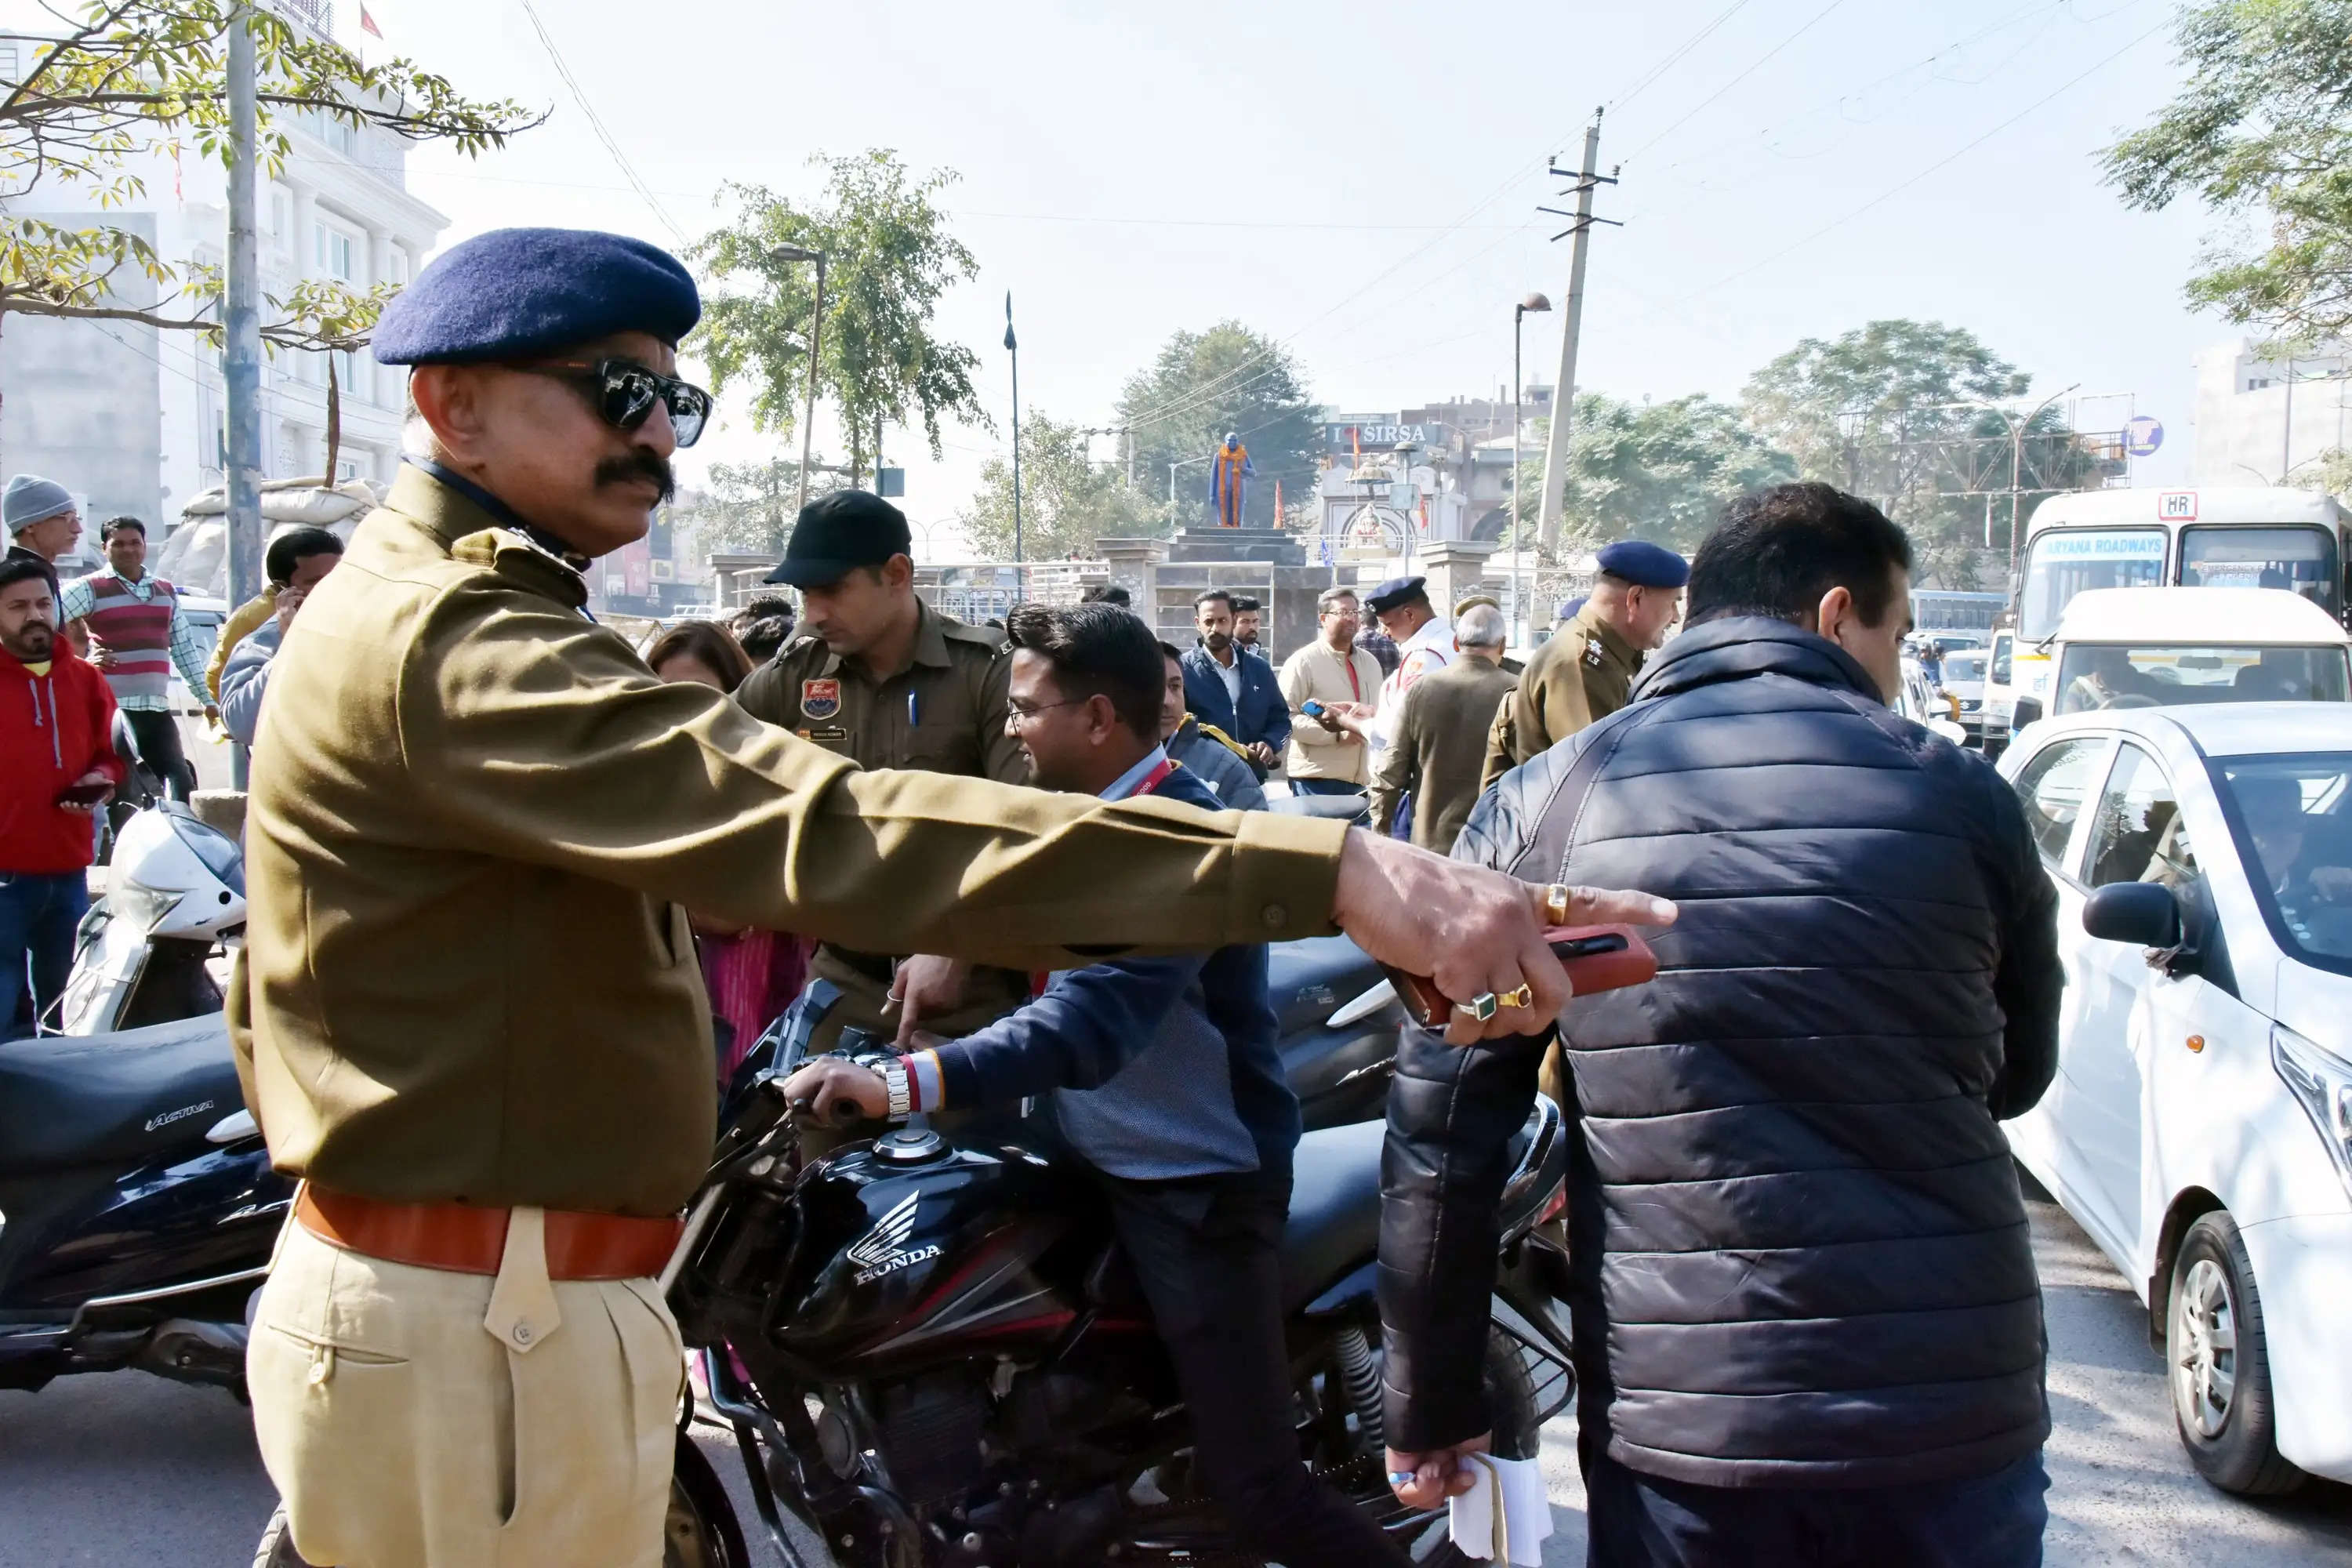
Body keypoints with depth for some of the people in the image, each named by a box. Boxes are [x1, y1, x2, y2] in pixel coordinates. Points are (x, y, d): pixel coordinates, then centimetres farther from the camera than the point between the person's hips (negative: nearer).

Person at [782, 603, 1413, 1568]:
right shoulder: (1088, 817, 9)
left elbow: (1096, 1019, -37)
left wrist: (902, 1085, -45)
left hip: (1198, 1185, -10)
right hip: (1100, 1163, 10)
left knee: (1254, 1486, -9)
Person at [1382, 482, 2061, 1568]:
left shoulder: (1542, 805, -1)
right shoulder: (1959, 796, 0)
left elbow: (1441, 1121, -2)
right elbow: (2016, 1077, 14)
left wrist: (1430, 1401, 7)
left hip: (1674, 1437, 0)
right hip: (1956, 1428, 1)